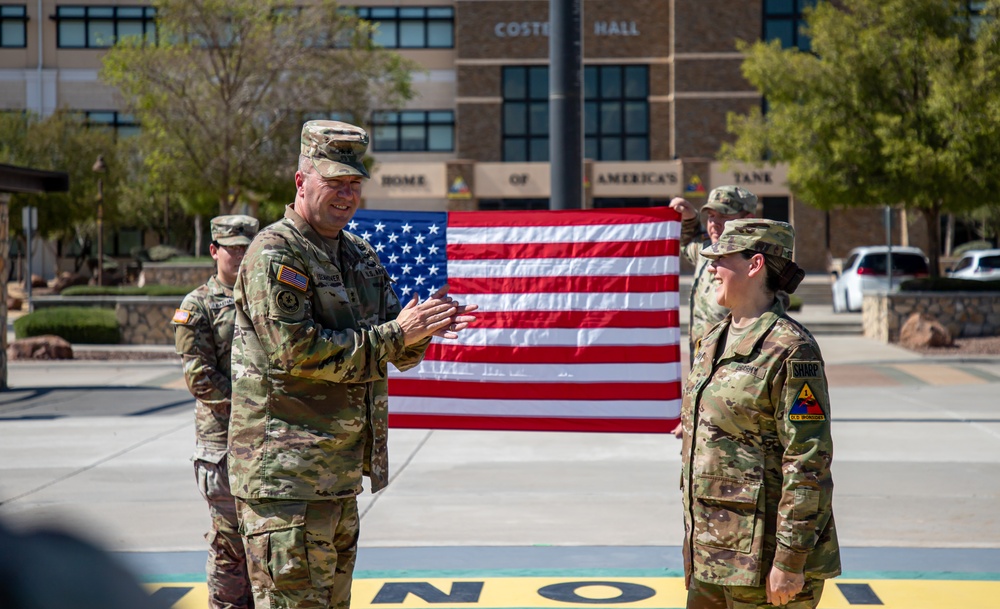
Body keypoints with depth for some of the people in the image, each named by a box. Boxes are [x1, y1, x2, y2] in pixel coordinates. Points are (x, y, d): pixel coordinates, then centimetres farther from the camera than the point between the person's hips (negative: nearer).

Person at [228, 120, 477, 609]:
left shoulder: (361, 257, 15)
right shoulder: (275, 253, -11)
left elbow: (399, 355, 15)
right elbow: (296, 351, -22)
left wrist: (421, 330, -9)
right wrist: (394, 335, -19)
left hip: (341, 473, 9)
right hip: (285, 474, -9)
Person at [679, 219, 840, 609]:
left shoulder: (790, 349, -15)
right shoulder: (713, 341, 12)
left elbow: (809, 464, -18)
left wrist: (790, 561, -19)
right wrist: (693, 537, 19)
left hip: (764, 556, -8)